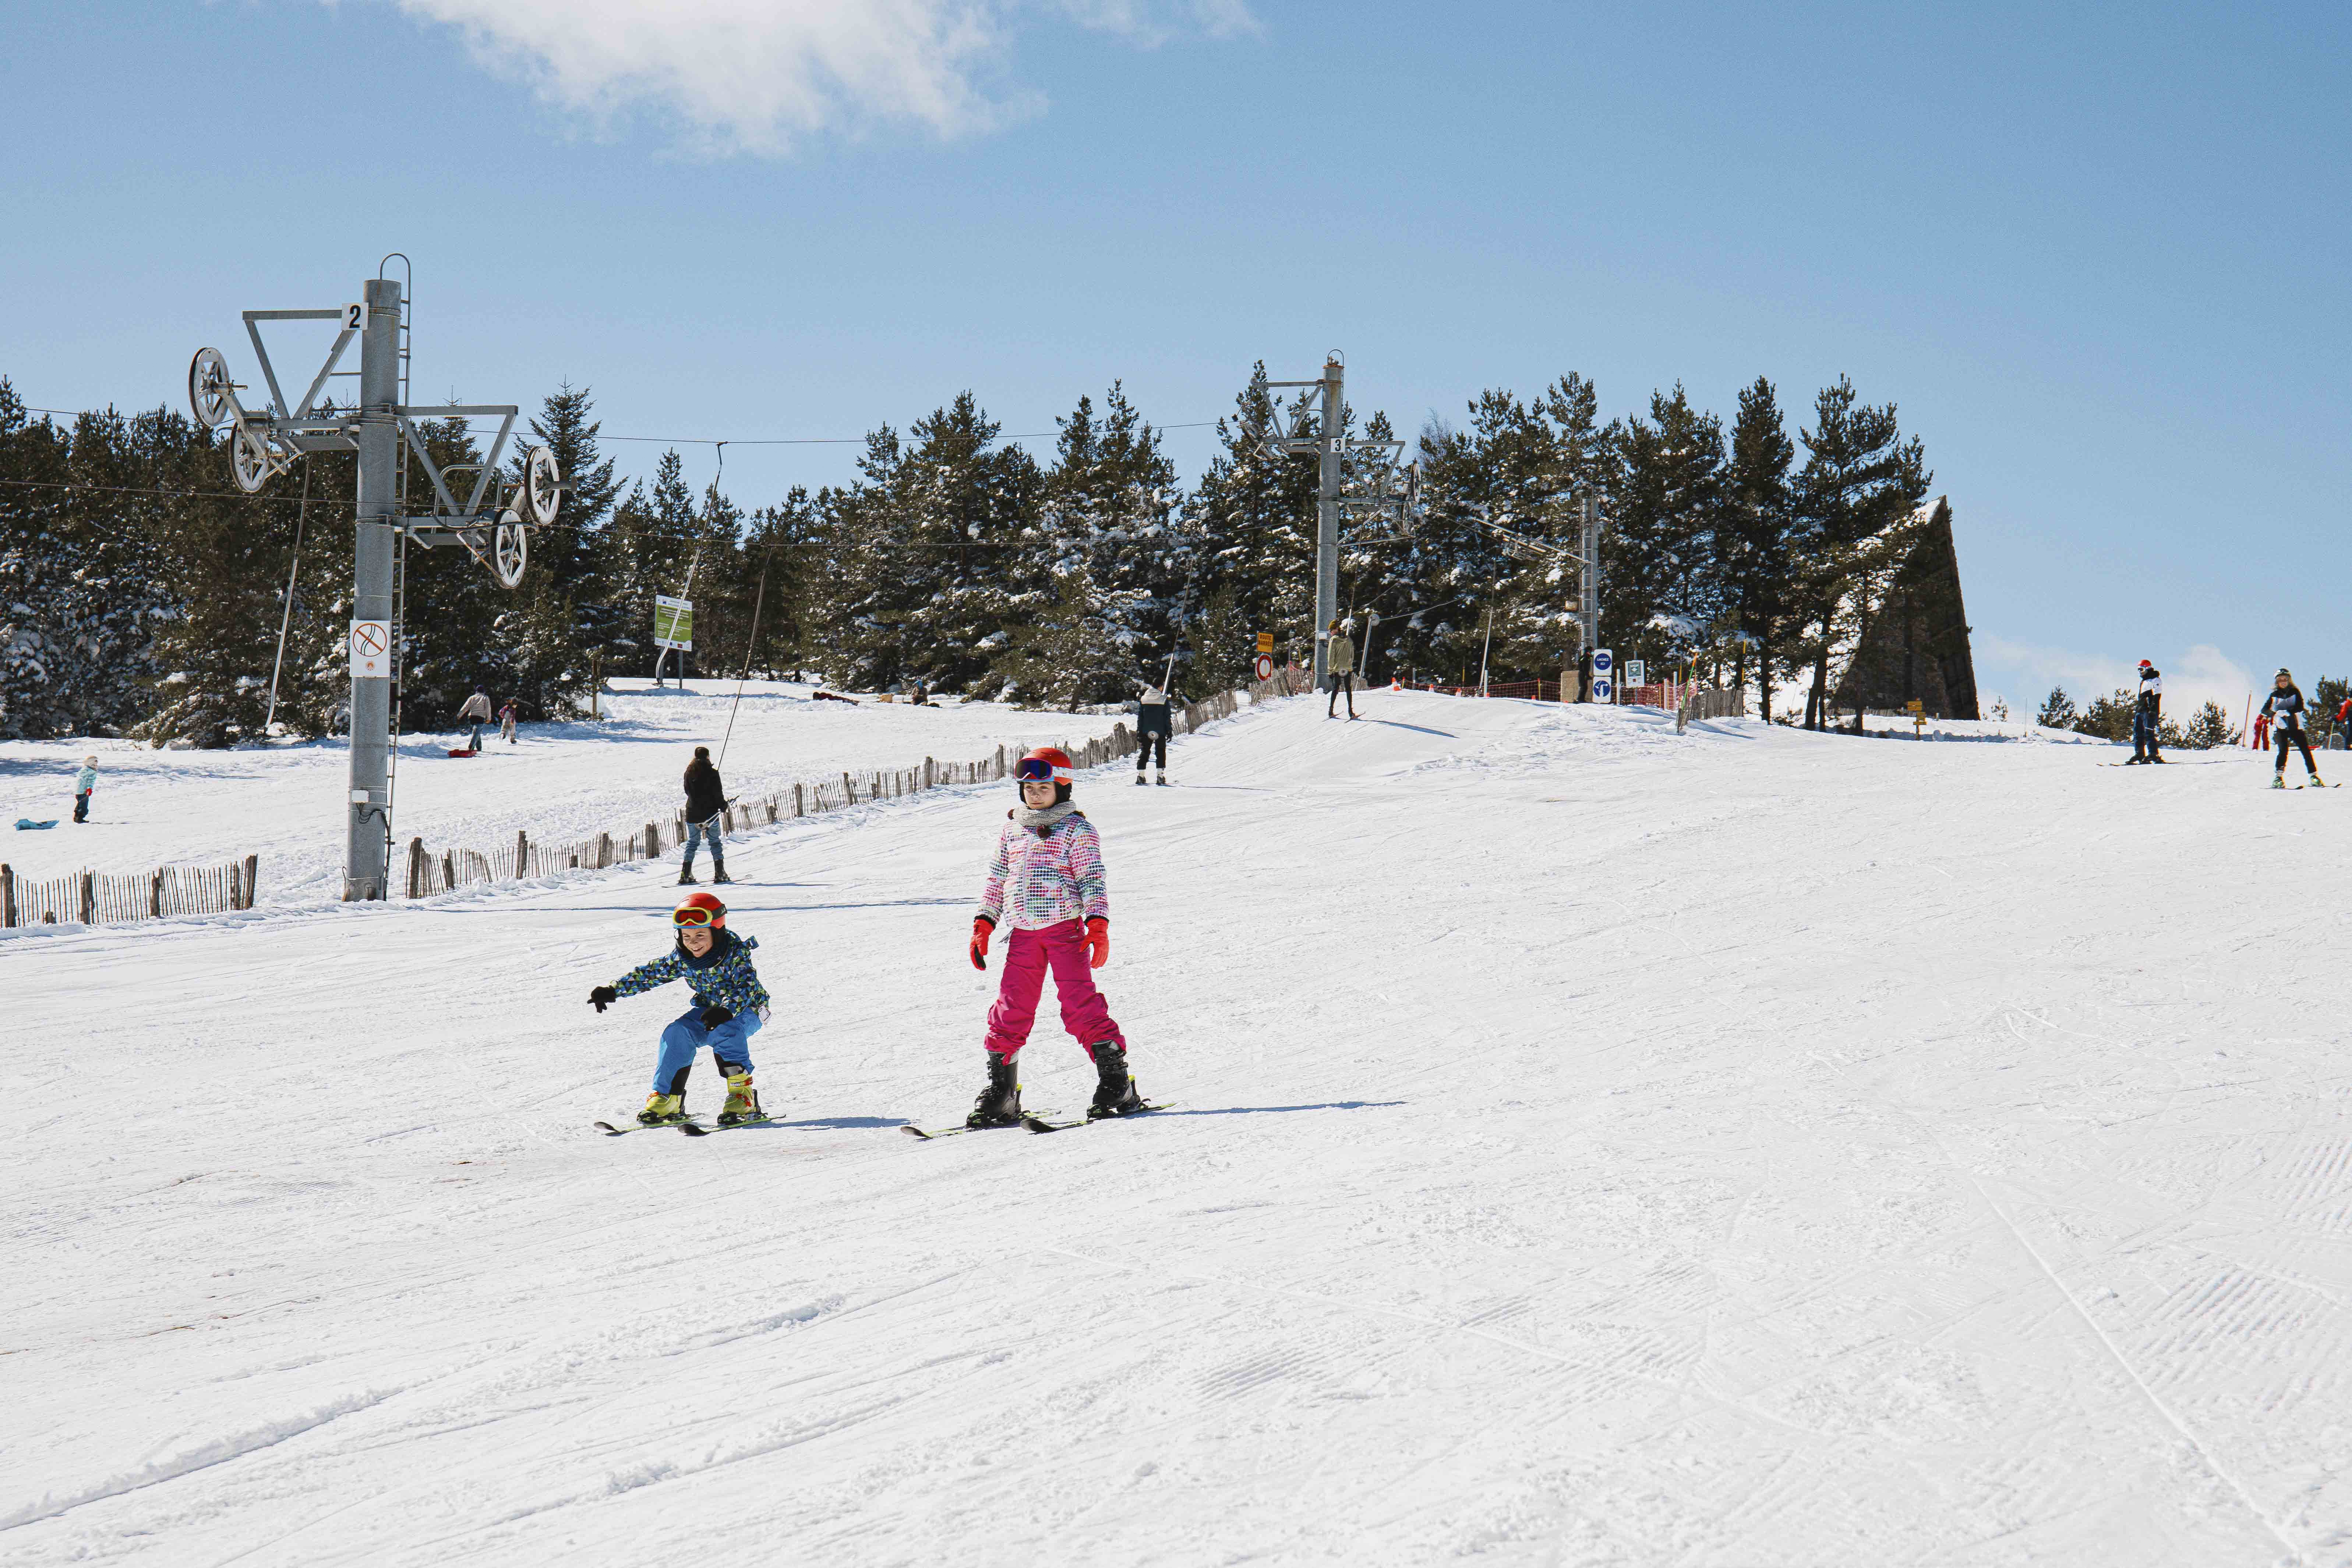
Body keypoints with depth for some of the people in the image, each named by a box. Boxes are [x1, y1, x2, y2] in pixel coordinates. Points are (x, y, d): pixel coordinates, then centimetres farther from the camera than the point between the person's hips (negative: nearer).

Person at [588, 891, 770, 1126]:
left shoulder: (735, 952, -24)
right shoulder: (682, 958, -9)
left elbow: (746, 986, -35)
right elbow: (648, 974, -2)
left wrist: (726, 1011, -52)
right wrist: (612, 991, -9)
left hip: (746, 1010, -5)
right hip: (709, 1009, 5)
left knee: (726, 1030, -36)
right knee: (677, 1032, -19)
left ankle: (742, 1094, -30)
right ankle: (667, 1099, -13)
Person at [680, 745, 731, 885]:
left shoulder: (689, 772, 3)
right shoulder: (712, 773, -10)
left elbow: (687, 790, 11)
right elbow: (718, 793, -11)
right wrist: (723, 805, 5)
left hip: (692, 814, 4)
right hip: (710, 813, -4)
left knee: (692, 843, 11)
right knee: (715, 842, 6)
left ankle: (686, 874, 3)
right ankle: (719, 873, 0)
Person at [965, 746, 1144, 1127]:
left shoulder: (1077, 830, 1)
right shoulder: (1012, 829, 15)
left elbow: (1093, 880, -4)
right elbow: (996, 880, 21)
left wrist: (1098, 926, -14)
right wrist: (983, 924, 14)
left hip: (1064, 928, -5)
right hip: (1023, 934, 5)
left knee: (1081, 1005, -10)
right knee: (1011, 1010, 1)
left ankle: (1117, 1084, -4)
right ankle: (1000, 1092, 8)